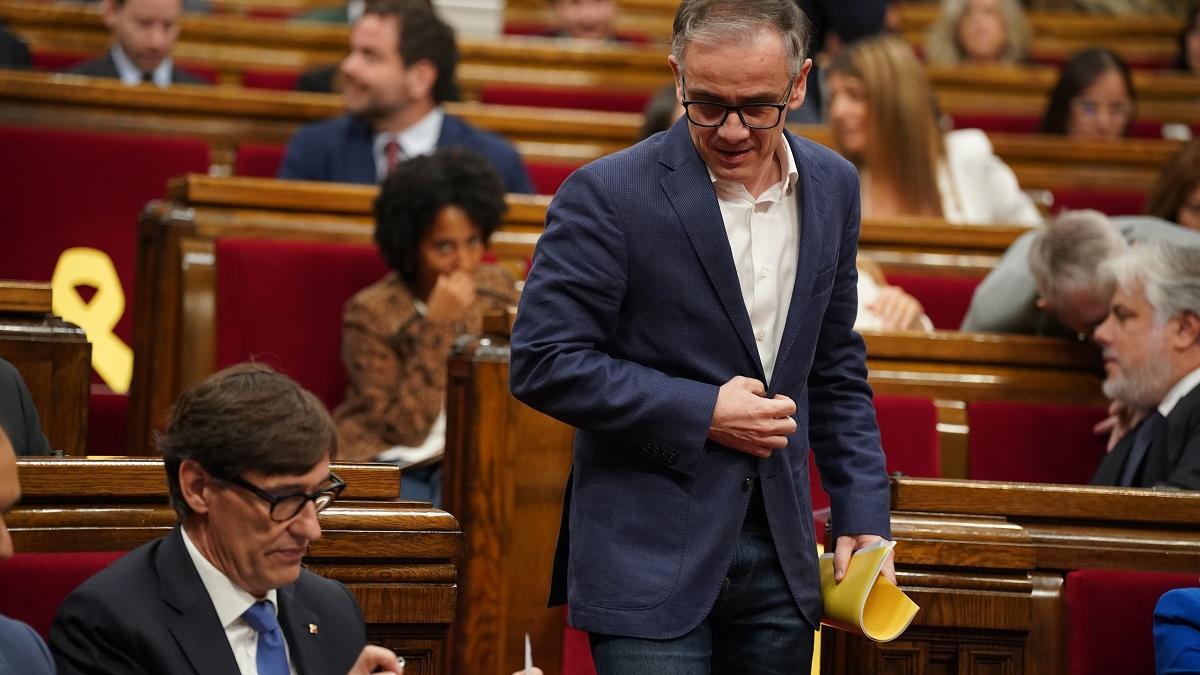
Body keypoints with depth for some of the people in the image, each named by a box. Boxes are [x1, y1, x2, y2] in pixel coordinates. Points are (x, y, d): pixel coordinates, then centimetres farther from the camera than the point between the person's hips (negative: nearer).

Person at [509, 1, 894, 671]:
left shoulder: (832, 186, 7)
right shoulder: (608, 195, -11)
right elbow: (542, 364, -13)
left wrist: (864, 516, 8)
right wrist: (701, 413, -16)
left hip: (779, 556, 5)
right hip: (650, 559, -5)